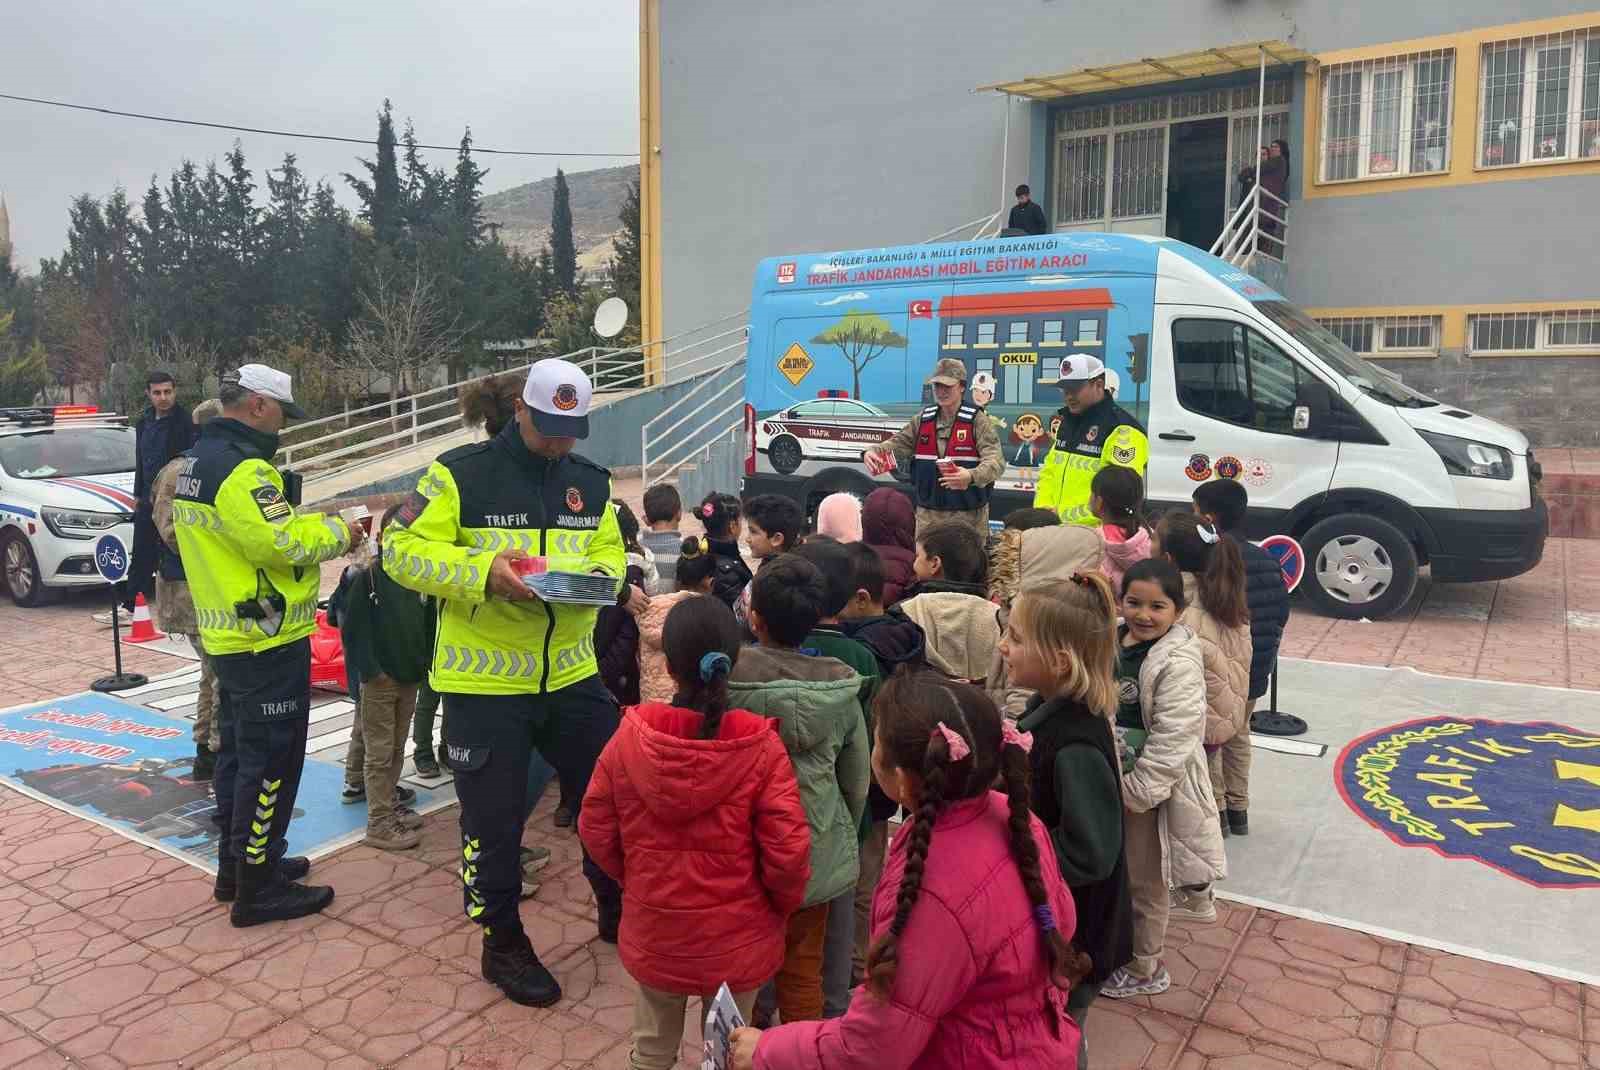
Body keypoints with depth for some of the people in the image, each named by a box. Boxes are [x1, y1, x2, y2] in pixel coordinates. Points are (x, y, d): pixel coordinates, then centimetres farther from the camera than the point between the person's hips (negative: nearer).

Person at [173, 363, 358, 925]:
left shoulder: (198, 460, 13)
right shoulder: (242, 468, -21)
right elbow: (282, 543, -25)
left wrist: (312, 529, 6)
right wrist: (336, 532, -9)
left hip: (229, 634, 11)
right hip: (267, 641, -11)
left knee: (240, 753, 20)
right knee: (271, 763, -1)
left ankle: (236, 865, 32)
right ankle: (258, 889, 9)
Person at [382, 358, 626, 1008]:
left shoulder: (591, 483, 8)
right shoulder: (461, 473, -10)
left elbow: (611, 553, 14)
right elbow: (403, 550, -12)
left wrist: (599, 575, -10)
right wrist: (484, 573, -27)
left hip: (572, 675, 5)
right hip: (484, 682, -5)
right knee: (493, 818, 8)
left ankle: (619, 911, 37)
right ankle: (502, 945, 29)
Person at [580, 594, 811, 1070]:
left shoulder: (630, 737, -15)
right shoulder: (761, 746, -22)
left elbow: (596, 831, -5)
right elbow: (788, 852, -20)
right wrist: (783, 906, 1)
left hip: (653, 933, 2)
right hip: (736, 939, -1)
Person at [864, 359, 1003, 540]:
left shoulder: (977, 422, -6)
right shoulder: (922, 420, 9)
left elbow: (996, 461, -17)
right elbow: (897, 444, 9)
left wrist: (971, 477, -38)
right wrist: (872, 452, -14)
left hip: (967, 517, -4)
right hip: (927, 514, 4)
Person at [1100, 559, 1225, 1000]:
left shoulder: (1178, 663, -22)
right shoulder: (1110, 641, -1)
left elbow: (1173, 738, -25)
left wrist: (1137, 789, -21)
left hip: (1151, 788, -7)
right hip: (1109, 780, 7)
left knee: (1144, 881, 11)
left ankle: (1145, 969, 32)